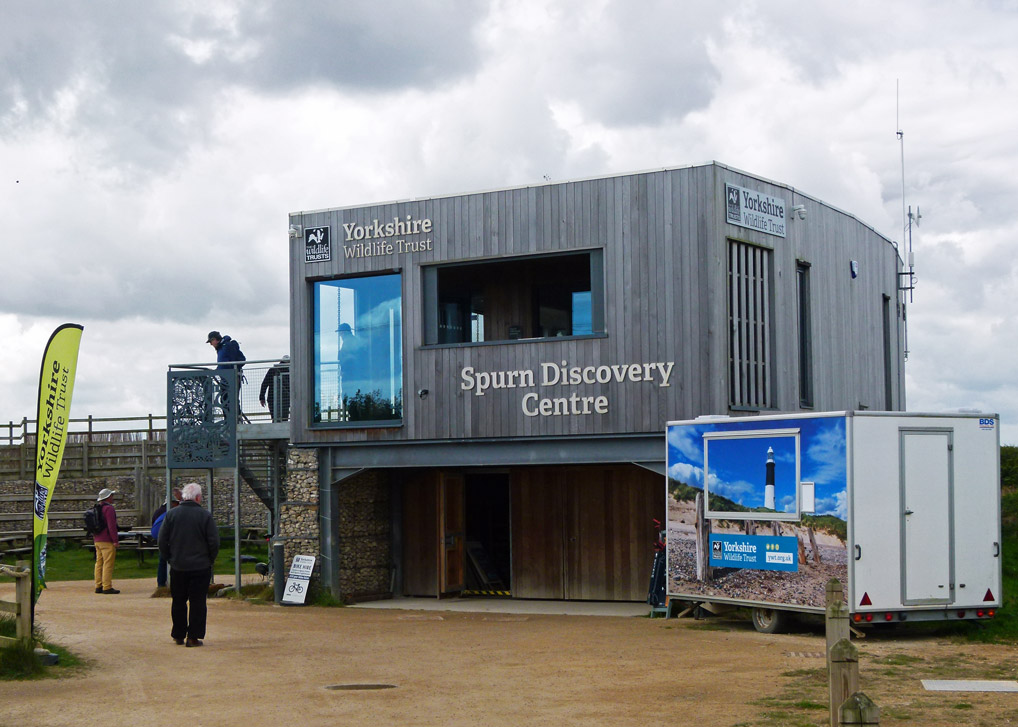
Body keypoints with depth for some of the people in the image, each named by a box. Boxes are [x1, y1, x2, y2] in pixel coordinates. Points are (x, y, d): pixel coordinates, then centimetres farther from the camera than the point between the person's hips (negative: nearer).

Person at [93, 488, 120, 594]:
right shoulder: (109, 508, -13)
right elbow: (112, 526, -19)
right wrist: (115, 540, -17)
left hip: (97, 540, 9)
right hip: (107, 541, -9)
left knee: (99, 563, 11)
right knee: (108, 563, -8)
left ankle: (98, 586, 14)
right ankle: (107, 587, -11)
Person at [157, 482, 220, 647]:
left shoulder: (171, 514, 0)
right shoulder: (205, 515, -9)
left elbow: (162, 540, 2)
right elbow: (214, 542, -8)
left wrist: (169, 558, 13)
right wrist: (210, 560, 7)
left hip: (177, 566, 3)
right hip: (200, 566, -3)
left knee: (178, 601, 14)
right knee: (198, 602, 2)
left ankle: (178, 635, 20)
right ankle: (193, 637, -1)